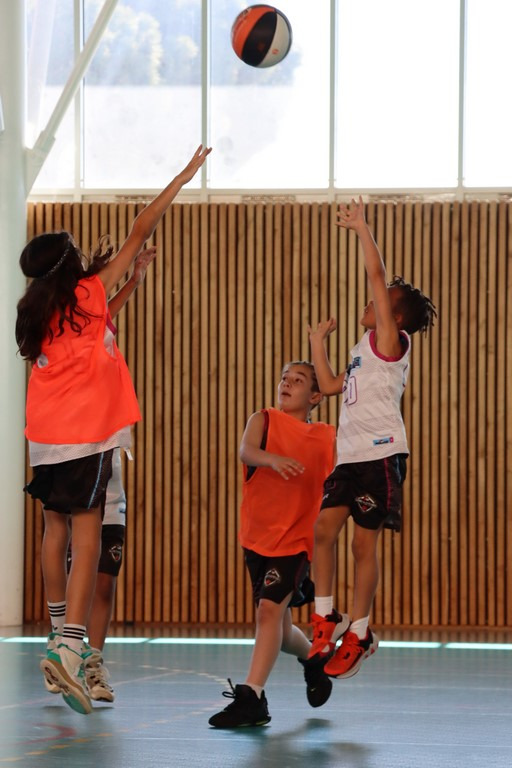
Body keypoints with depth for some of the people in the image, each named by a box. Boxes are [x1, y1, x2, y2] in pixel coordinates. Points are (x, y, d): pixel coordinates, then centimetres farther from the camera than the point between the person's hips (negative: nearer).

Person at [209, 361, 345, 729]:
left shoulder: (326, 439, 3)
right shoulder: (264, 420, 1)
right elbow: (246, 450, -21)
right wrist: (273, 458, -41)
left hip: (297, 538, -2)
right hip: (258, 536, 2)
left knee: (271, 608, -21)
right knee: (280, 630, 13)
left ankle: (251, 697, -20)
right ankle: (313, 658, 45)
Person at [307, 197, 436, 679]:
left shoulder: (390, 341, -3)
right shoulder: (366, 351, 23)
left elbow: (376, 276, -10)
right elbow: (330, 386, 31)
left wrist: (361, 228, -4)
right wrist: (318, 341, 30)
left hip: (381, 453, -8)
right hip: (351, 455, 8)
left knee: (364, 541, -4)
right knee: (323, 528, -3)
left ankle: (360, 633, 4)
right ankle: (325, 618, 4)